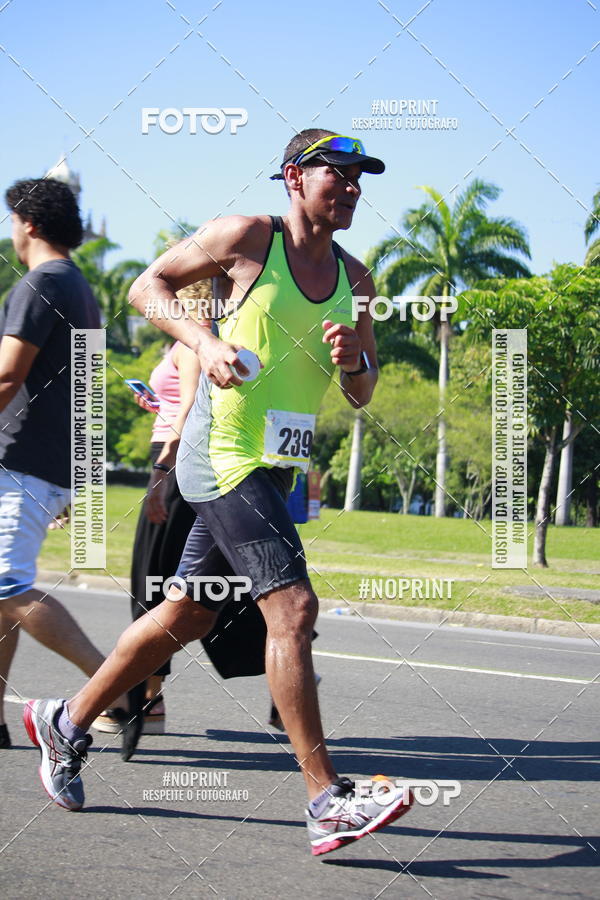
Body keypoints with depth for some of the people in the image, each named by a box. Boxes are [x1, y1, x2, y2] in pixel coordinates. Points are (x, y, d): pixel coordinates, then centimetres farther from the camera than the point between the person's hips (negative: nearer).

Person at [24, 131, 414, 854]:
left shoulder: (354, 277, 12)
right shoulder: (247, 237, -6)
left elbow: (362, 395, 17)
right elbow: (148, 285, 2)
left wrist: (353, 362, -6)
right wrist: (203, 340, -14)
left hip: (276, 465, 8)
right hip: (226, 451, -8)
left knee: (187, 614, 14)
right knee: (292, 608, -17)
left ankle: (66, 722, 31)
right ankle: (327, 802, -18)